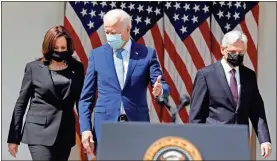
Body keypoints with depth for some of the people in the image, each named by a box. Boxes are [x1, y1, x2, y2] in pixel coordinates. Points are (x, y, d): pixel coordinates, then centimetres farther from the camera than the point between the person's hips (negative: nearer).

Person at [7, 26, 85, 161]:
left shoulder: (76, 68, 6)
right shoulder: (34, 67, -1)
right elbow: (21, 103, 2)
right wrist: (14, 138, 0)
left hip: (65, 134, 3)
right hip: (39, 132, -3)